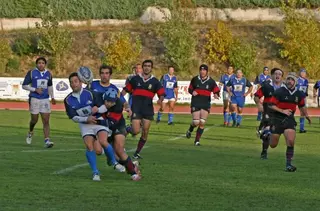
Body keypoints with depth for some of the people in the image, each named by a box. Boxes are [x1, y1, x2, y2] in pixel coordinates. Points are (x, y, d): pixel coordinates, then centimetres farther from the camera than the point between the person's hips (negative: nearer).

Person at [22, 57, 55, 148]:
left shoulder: (48, 74, 9)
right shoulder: (31, 73, -4)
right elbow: (24, 85, -4)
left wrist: (52, 97, 16)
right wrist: (35, 90, -14)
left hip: (45, 99, 3)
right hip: (34, 99, -3)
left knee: (46, 121, -6)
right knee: (34, 119, 4)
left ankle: (47, 140, -12)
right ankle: (30, 133, 36)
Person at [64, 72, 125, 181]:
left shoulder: (90, 93, -13)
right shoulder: (68, 100, -3)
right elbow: (73, 117, -5)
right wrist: (86, 119, -17)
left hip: (98, 120, -3)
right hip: (85, 124, 3)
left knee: (103, 141, -23)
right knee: (89, 146, -16)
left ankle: (115, 163, 1)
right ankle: (95, 172, -7)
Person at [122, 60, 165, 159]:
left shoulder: (155, 82, 5)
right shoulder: (135, 79, 5)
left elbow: (162, 94, 3)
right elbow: (126, 90, 12)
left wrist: (160, 99, -19)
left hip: (148, 109, 2)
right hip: (136, 109, -2)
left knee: (145, 133, 0)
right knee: (136, 131, -15)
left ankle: (137, 153, 16)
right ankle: (127, 129, 21)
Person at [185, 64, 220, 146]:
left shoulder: (211, 81, 0)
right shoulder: (195, 79, 2)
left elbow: (217, 91, 2)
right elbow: (190, 89, 14)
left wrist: (216, 95, -21)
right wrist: (192, 92, -9)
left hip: (206, 104, 1)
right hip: (195, 103, -1)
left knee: (202, 123, -8)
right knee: (196, 122, -8)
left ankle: (197, 140, 4)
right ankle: (190, 130, 27)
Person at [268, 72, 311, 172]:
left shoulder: (299, 94, 3)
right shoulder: (279, 92, -11)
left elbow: (302, 106, 22)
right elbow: (271, 105, -11)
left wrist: (306, 115, 12)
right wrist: (283, 111, -22)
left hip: (289, 119, 3)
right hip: (277, 119, -3)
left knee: (291, 141, -17)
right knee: (273, 145, 6)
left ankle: (288, 164, -6)